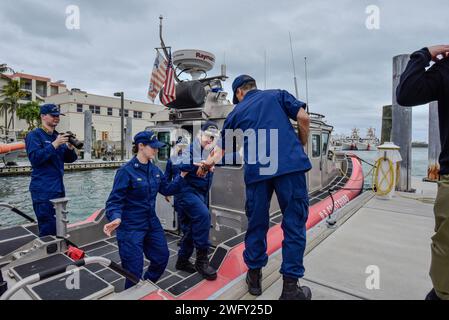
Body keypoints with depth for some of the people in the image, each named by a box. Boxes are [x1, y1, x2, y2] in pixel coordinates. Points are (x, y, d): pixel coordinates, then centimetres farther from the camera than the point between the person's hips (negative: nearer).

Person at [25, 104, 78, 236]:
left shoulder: (57, 136, 14)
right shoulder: (34, 135, -5)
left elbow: (69, 159, 11)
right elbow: (35, 158, -19)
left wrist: (70, 147, -8)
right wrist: (54, 144, -23)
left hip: (59, 188, 7)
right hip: (43, 191, -7)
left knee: (59, 227, 15)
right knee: (48, 230, -6)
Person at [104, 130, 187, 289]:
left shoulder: (154, 170, 1)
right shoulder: (126, 171, -19)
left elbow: (167, 189, 8)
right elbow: (115, 200, -21)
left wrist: (182, 175, -2)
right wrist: (116, 218, -40)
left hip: (152, 223, 8)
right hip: (131, 228, -7)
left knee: (162, 258, 21)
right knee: (134, 270, 6)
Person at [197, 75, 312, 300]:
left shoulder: (236, 112, 21)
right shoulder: (278, 95, 18)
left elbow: (222, 147, 27)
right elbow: (303, 118, 5)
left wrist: (207, 163, 41)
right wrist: (301, 146, 19)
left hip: (256, 170, 2)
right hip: (291, 164, -1)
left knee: (256, 224, 14)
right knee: (294, 224, 6)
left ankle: (254, 276, 28)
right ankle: (290, 287, 11)